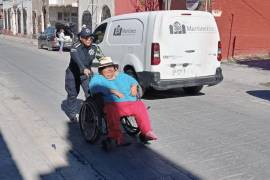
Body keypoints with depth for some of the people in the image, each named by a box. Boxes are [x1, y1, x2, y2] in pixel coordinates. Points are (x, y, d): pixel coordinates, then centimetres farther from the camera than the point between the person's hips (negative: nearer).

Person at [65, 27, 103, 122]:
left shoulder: (94, 47, -9)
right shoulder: (76, 47, -24)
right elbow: (76, 58, -43)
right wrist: (84, 69, -61)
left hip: (86, 74, 3)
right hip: (73, 74, -3)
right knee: (73, 94, 8)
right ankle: (73, 113, 30)